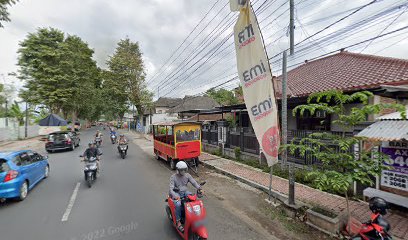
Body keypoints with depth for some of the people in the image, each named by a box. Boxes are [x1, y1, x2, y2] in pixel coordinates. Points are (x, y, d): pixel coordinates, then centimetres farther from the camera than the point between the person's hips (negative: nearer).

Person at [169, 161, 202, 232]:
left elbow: (194, 182, -7)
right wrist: (175, 196, -37)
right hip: (177, 193, -3)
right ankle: (178, 222, -13)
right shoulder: (173, 177, -11)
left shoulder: (187, 175, 0)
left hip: (185, 192, 4)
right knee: (178, 204, -32)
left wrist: (199, 188, -26)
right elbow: (171, 189, -18)